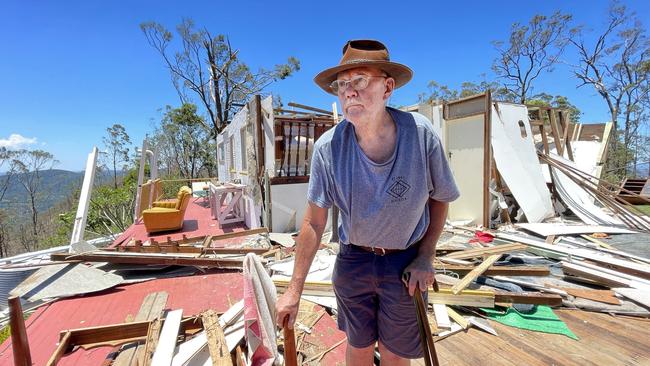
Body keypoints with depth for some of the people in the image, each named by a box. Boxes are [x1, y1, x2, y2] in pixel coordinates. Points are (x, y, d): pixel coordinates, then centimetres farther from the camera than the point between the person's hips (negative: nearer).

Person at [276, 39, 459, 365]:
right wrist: (294, 290, -8)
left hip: (405, 262, 0)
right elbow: (314, 222, -12)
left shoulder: (421, 135, -19)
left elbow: (440, 199, -2)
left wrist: (425, 258, -8)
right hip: (352, 260, 1)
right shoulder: (328, 147, -19)